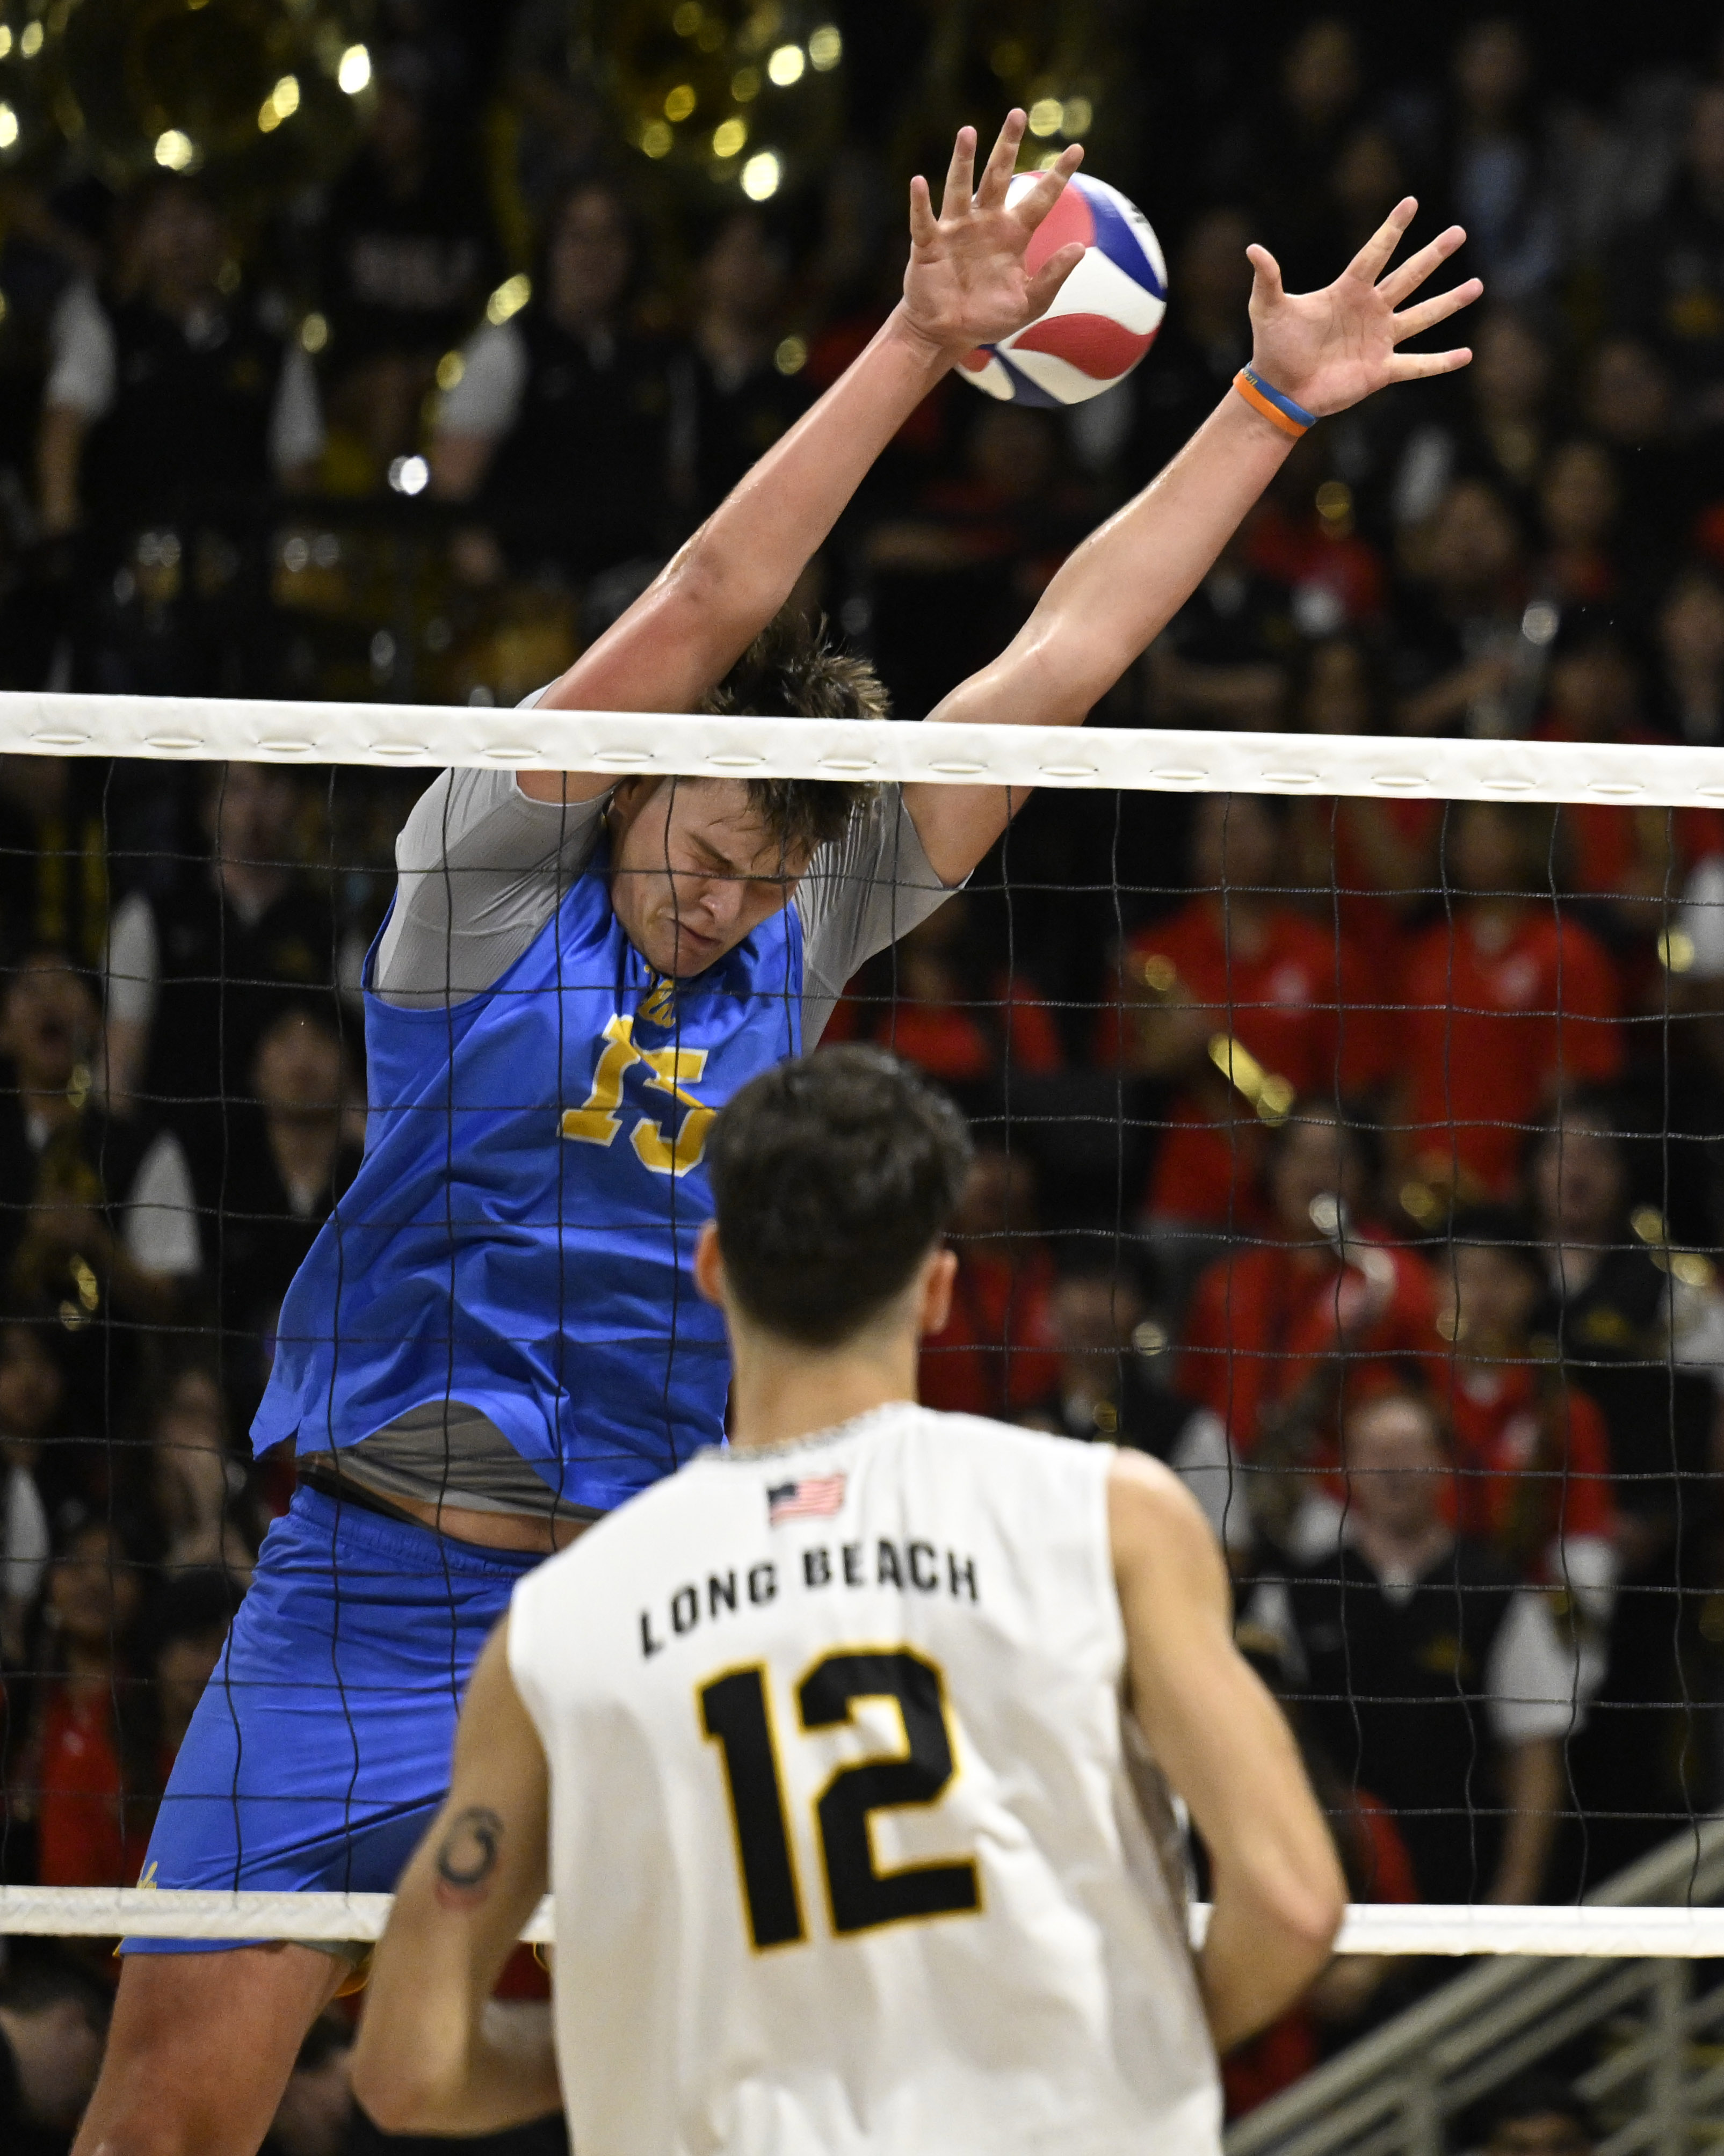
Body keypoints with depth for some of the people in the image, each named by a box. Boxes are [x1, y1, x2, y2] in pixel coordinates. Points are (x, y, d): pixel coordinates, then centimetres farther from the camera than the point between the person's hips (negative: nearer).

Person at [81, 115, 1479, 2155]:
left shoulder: (808, 931, 7)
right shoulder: (490, 872, -4)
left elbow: (1056, 661, 7)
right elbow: (704, 609, -14)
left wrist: (1271, 404, 6)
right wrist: (917, 346, -22)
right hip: (370, 1592, -3)